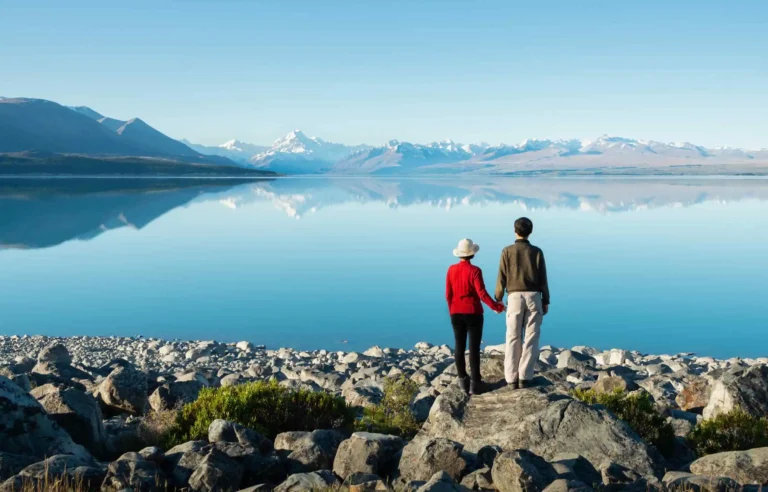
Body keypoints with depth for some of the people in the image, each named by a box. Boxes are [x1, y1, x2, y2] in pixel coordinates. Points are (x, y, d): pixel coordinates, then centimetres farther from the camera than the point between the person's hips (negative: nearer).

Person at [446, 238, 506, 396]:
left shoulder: (451, 270, -1)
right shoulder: (475, 271, -14)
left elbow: (448, 294, 3)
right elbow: (482, 294, -18)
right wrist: (496, 306, -6)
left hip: (456, 313, 4)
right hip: (473, 313, -4)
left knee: (459, 347, 10)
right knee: (474, 348, 1)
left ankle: (463, 381, 15)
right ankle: (474, 383, 2)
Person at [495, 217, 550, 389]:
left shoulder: (507, 251, 1)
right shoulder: (537, 252, 3)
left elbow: (502, 278, -1)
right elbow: (543, 279, 2)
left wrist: (497, 299, 9)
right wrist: (546, 301, 9)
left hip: (515, 297, 0)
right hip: (533, 297, 0)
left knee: (513, 338, 3)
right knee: (531, 338, 2)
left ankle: (512, 378, 1)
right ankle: (524, 377, -3)